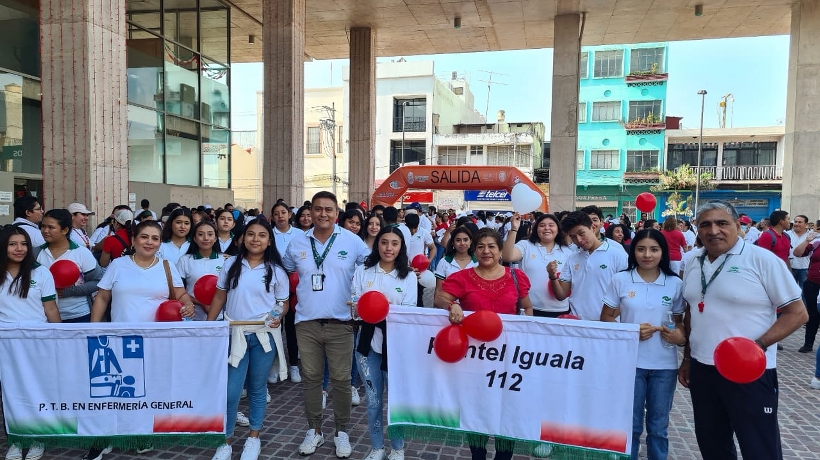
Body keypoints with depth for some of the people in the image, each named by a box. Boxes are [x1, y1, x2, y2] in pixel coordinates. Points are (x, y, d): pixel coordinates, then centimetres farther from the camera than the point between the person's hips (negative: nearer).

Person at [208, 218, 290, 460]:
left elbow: (283, 303, 5)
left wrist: (279, 317, -17)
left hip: (264, 336, 0)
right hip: (235, 334, 1)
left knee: (257, 388, 12)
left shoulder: (276, 271, 0)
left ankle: (253, 438, 29)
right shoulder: (231, 265, 3)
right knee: (230, 391, -2)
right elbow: (219, 297, 8)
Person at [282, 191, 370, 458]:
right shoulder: (297, 243, 4)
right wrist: (298, 290, 10)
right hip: (307, 322, 2)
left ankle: (341, 431, 24)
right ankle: (314, 430, 28)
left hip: (340, 322, -2)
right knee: (310, 378, 12)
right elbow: (284, 272, 19)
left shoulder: (352, 241, -4)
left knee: (341, 379, 6)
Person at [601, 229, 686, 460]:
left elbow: (679, 321, 8)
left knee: (658, 426, 14)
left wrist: (681, 336, -14)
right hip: (630, 362, -1)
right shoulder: (620, 280, -4)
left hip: (664, 365, 1)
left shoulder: (675, 283, 0)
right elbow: (606, 318, 1)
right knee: (630, 425, 11)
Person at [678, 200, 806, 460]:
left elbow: (797, 313, -9)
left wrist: (759, 346, -21)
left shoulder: (762, 260, -10)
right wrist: (687, 358, 16)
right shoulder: (693, 265, 7)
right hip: (701, 370, 6)